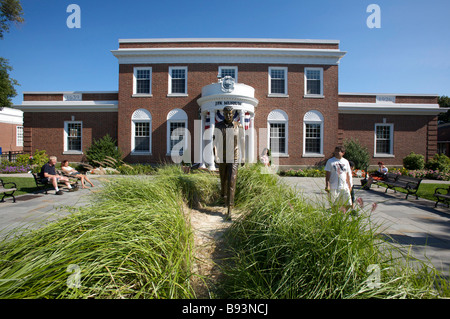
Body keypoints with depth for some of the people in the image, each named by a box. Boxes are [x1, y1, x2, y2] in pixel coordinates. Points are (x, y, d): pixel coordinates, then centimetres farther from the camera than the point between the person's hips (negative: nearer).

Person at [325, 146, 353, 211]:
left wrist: (349, 186, 14)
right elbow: (327, 174, -3)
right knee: (335, 205, 0)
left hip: (344, 187, 4)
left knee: (348, 204, 3)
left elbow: (348, 175, 16)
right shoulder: (330, 161, -1)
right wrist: (327, 185, -10)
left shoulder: (346, 162, 10)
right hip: (334, 187, -3)